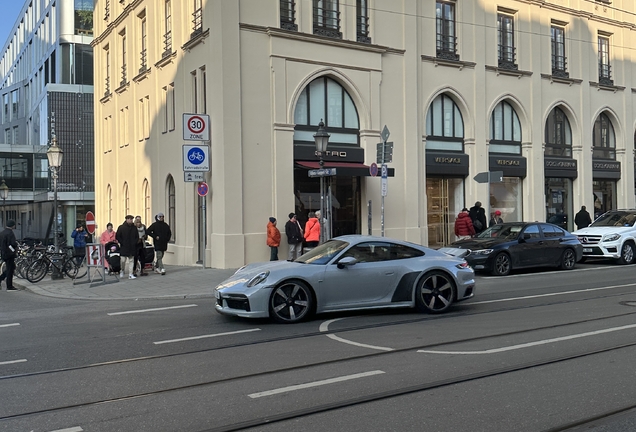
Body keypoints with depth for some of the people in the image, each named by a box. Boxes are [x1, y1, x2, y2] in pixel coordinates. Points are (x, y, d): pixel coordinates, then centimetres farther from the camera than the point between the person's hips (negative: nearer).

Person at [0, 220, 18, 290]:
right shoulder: (10, 233, -18)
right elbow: (13, 243, -26)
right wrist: (16, 243, -6)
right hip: (10, 254, -9)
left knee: (10, 268, 22)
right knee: (10, 269, -1)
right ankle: (9, 287, 4)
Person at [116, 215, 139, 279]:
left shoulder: (134, 228, 8)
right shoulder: (121, 227, -3)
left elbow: (137, 237, 15)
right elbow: (117, 236, -2)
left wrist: (134, 243, 1)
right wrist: (122, 243, -8)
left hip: (132, 247, 3)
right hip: (124, 247, -3)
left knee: (131, 261, 1)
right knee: (123, 260, 1)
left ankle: (130, 274, 1)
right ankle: (122, 271, 27)